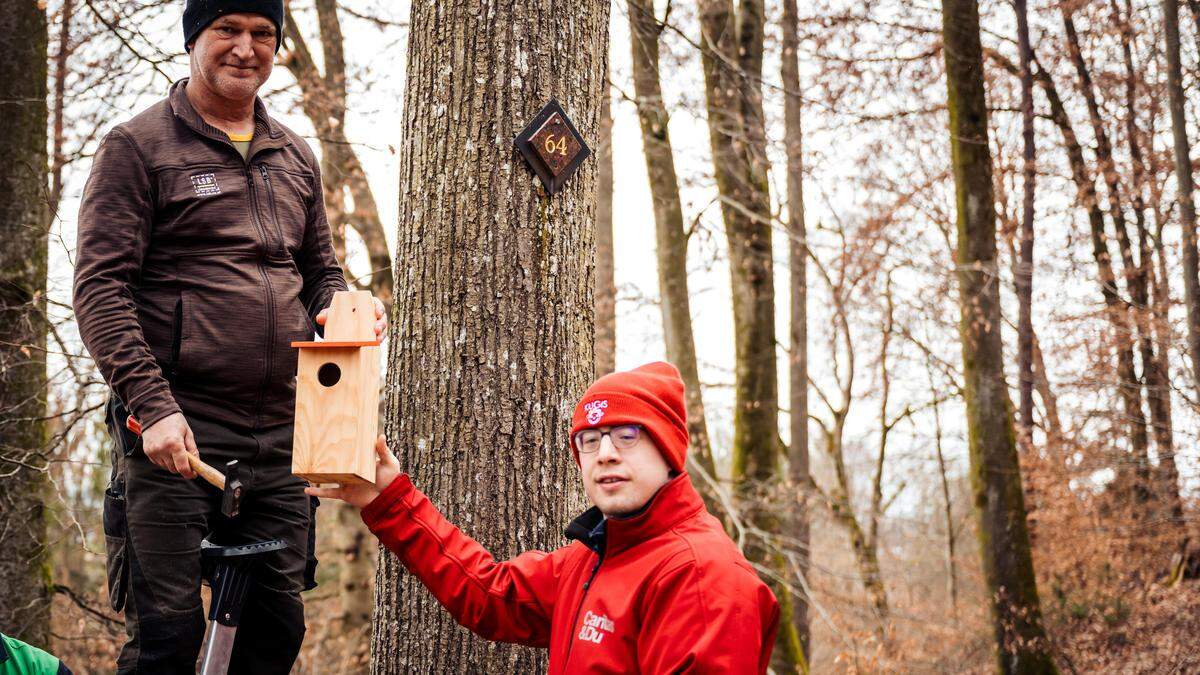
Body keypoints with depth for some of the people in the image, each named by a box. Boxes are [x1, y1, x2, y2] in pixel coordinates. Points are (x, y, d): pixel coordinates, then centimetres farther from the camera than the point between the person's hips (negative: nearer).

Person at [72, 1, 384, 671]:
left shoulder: (295, 156, 17)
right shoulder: (138, 146, 0)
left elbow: (322, 270, 25)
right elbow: (100, 288, -6)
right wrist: (152, 404, -18)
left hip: (278, 435, 5)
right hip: (174, 429, -5)